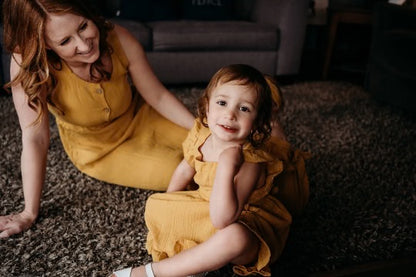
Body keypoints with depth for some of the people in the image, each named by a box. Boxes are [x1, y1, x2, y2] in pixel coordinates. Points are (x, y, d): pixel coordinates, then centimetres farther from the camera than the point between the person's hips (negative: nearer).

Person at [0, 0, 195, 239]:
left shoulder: (119, 39, -27)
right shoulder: (28, 65, -33)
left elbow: (158, 96, -14)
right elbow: (35, 139, -28)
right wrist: (30, 213, -24)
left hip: (139, 118, 3)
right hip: (98, 150, -2)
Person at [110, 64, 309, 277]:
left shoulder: (249, 161, -33)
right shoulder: (201, 136, -13)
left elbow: (221, 220, -40)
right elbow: (184, 171, 10)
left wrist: (225, 166, -46)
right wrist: (166, 206, 8)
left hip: (243, 222, -6)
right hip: (205, 208, 7)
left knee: (235, 237, -40)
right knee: (154, 205, 1)